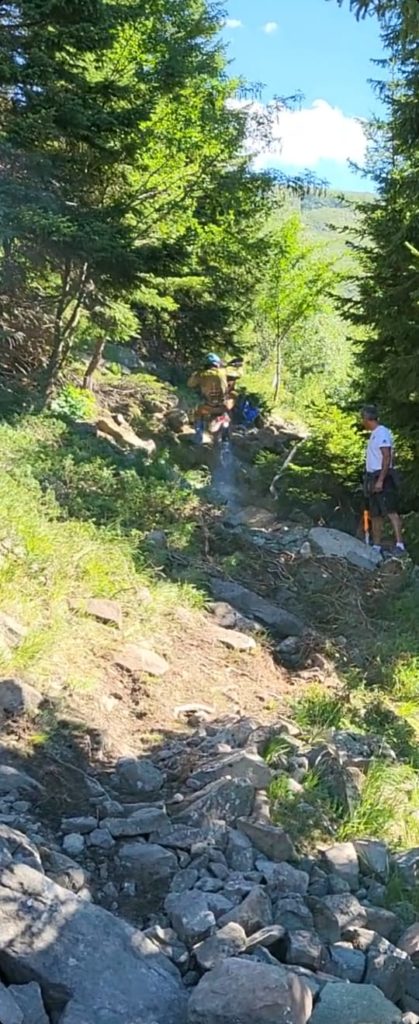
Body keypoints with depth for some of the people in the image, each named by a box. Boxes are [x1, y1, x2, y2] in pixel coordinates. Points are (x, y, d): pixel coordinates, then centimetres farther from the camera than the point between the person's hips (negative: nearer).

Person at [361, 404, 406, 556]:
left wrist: (380, 480, -24)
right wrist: (371, 480, 18)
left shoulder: (382, 432, -11)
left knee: (390, 510, -17)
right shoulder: (374, 434, 17)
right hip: (373, 477, 10)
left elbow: (387, 457, -19)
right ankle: (376, 546, 16)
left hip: (382, 477, -10)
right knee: (375, 514, 11)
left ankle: (400, 544, -23)